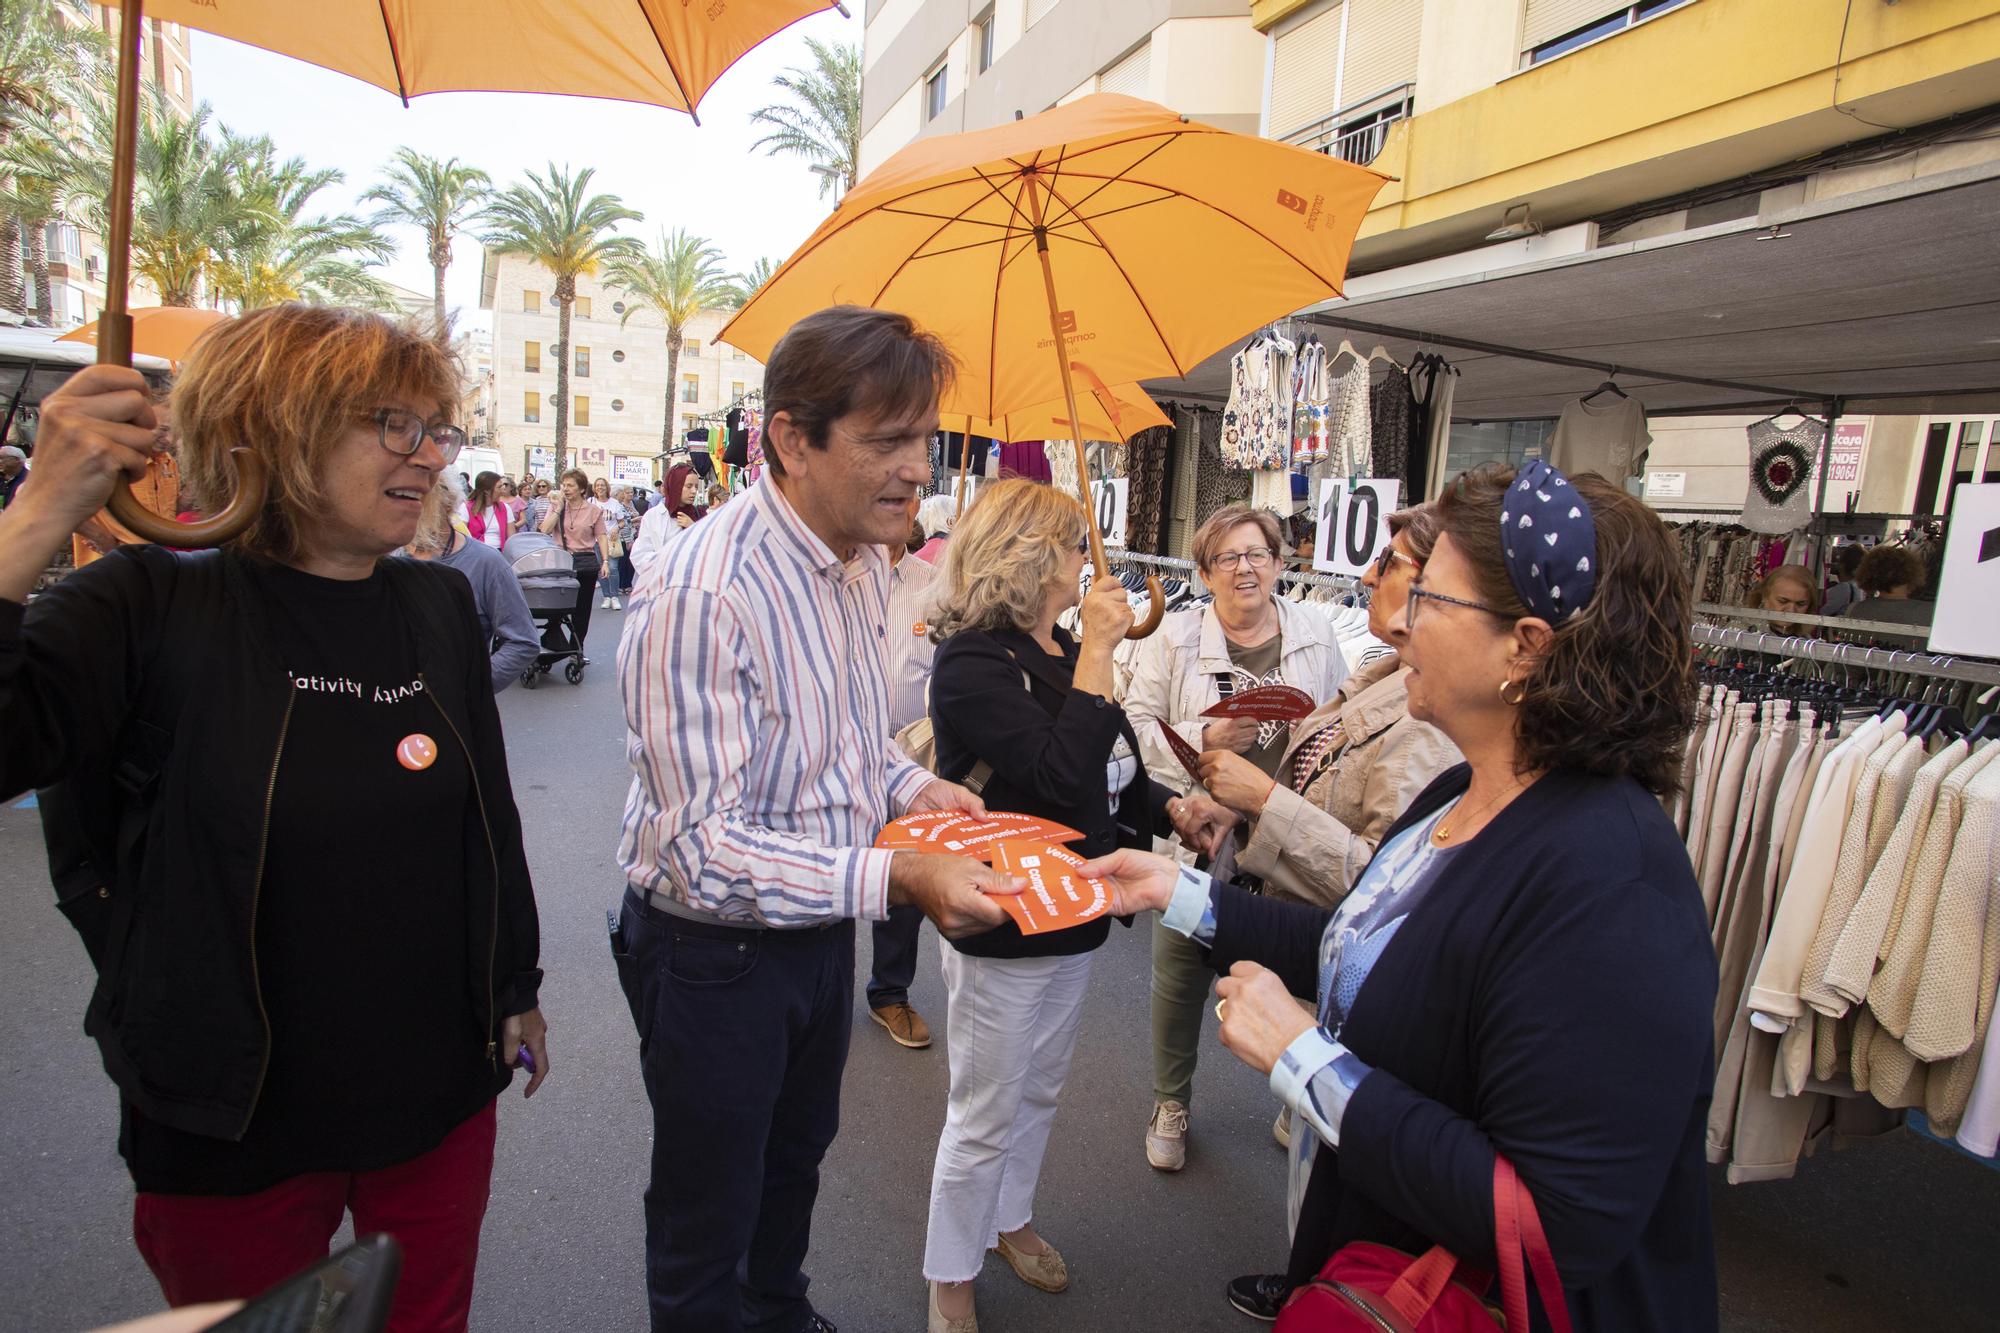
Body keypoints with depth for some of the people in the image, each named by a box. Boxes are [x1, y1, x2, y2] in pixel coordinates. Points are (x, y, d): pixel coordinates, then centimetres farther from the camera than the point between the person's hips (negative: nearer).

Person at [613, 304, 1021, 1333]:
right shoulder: (699, 592, -30)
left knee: (796, 1157, 31)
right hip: (715, 951, -8)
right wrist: (894, 879, -40)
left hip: (822, 927, 8)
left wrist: (908, 786, -5)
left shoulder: (866, 561, -1)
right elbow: (702, 849, -31)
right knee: (706, 1225, 15)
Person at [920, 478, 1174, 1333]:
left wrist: (1173, 809, -2)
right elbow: (1061, 775, -33)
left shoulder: (1061, 651, 2)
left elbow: (1112, 769, 14)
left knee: (1039, 1095, 25)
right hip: (1004, 930, -8)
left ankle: (1010, 1220, 49)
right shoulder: (972, 664, -22)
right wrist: (1097, 653, -26)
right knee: (984, 1117, 10)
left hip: (1075, 914, 8)